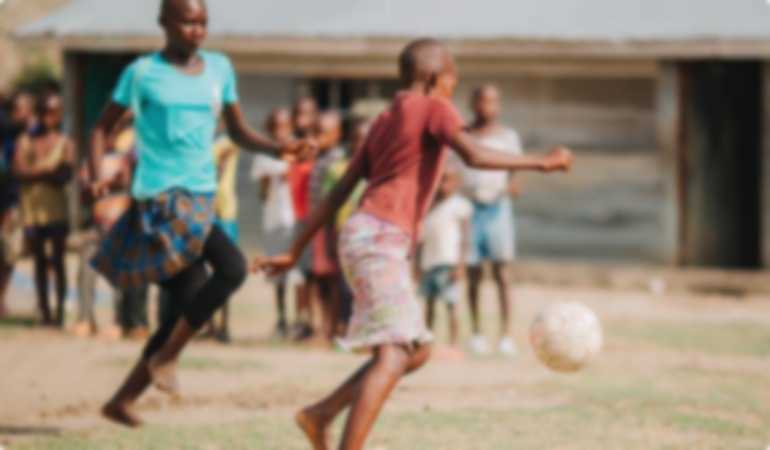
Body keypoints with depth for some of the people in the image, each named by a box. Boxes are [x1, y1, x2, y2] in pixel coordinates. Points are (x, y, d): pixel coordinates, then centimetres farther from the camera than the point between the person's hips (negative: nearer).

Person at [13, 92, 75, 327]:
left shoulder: (65, 142, 6)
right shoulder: (26, 141, 10)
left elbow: (66, 175, -6)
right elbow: (19, 172, -2)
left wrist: (36, 172, -10)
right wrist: (46, 171, -11)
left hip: (57, 208, -2)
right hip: (32, 207, 2)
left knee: (58, 259, -5)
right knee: (40, 261, 5)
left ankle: (60, 310, -6)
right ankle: (44, 310, 6)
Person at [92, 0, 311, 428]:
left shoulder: (219, 68, 12)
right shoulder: (143, 73, -3)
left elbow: (240, 133, 18)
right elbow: (103, 127, 3)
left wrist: (281, 148, 0)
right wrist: (96, 174, -14)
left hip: (200, 199, 7)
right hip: (160, 198, -7)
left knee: (188, 309, 7)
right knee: (232, 266, -25)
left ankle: (122, 400, 17)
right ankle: (166, 356, -12)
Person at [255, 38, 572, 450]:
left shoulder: (384, 121, 22)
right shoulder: (434, 108, 0)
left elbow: (340, 192, 21)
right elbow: (475, 156, -18)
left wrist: (295, 252, 20)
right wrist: (539, 163, -12)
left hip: (362, 236, 9)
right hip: (381, 240, -9)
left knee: (416, 351, 16)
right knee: (394, 355, -17)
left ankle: (322, 414, 10)